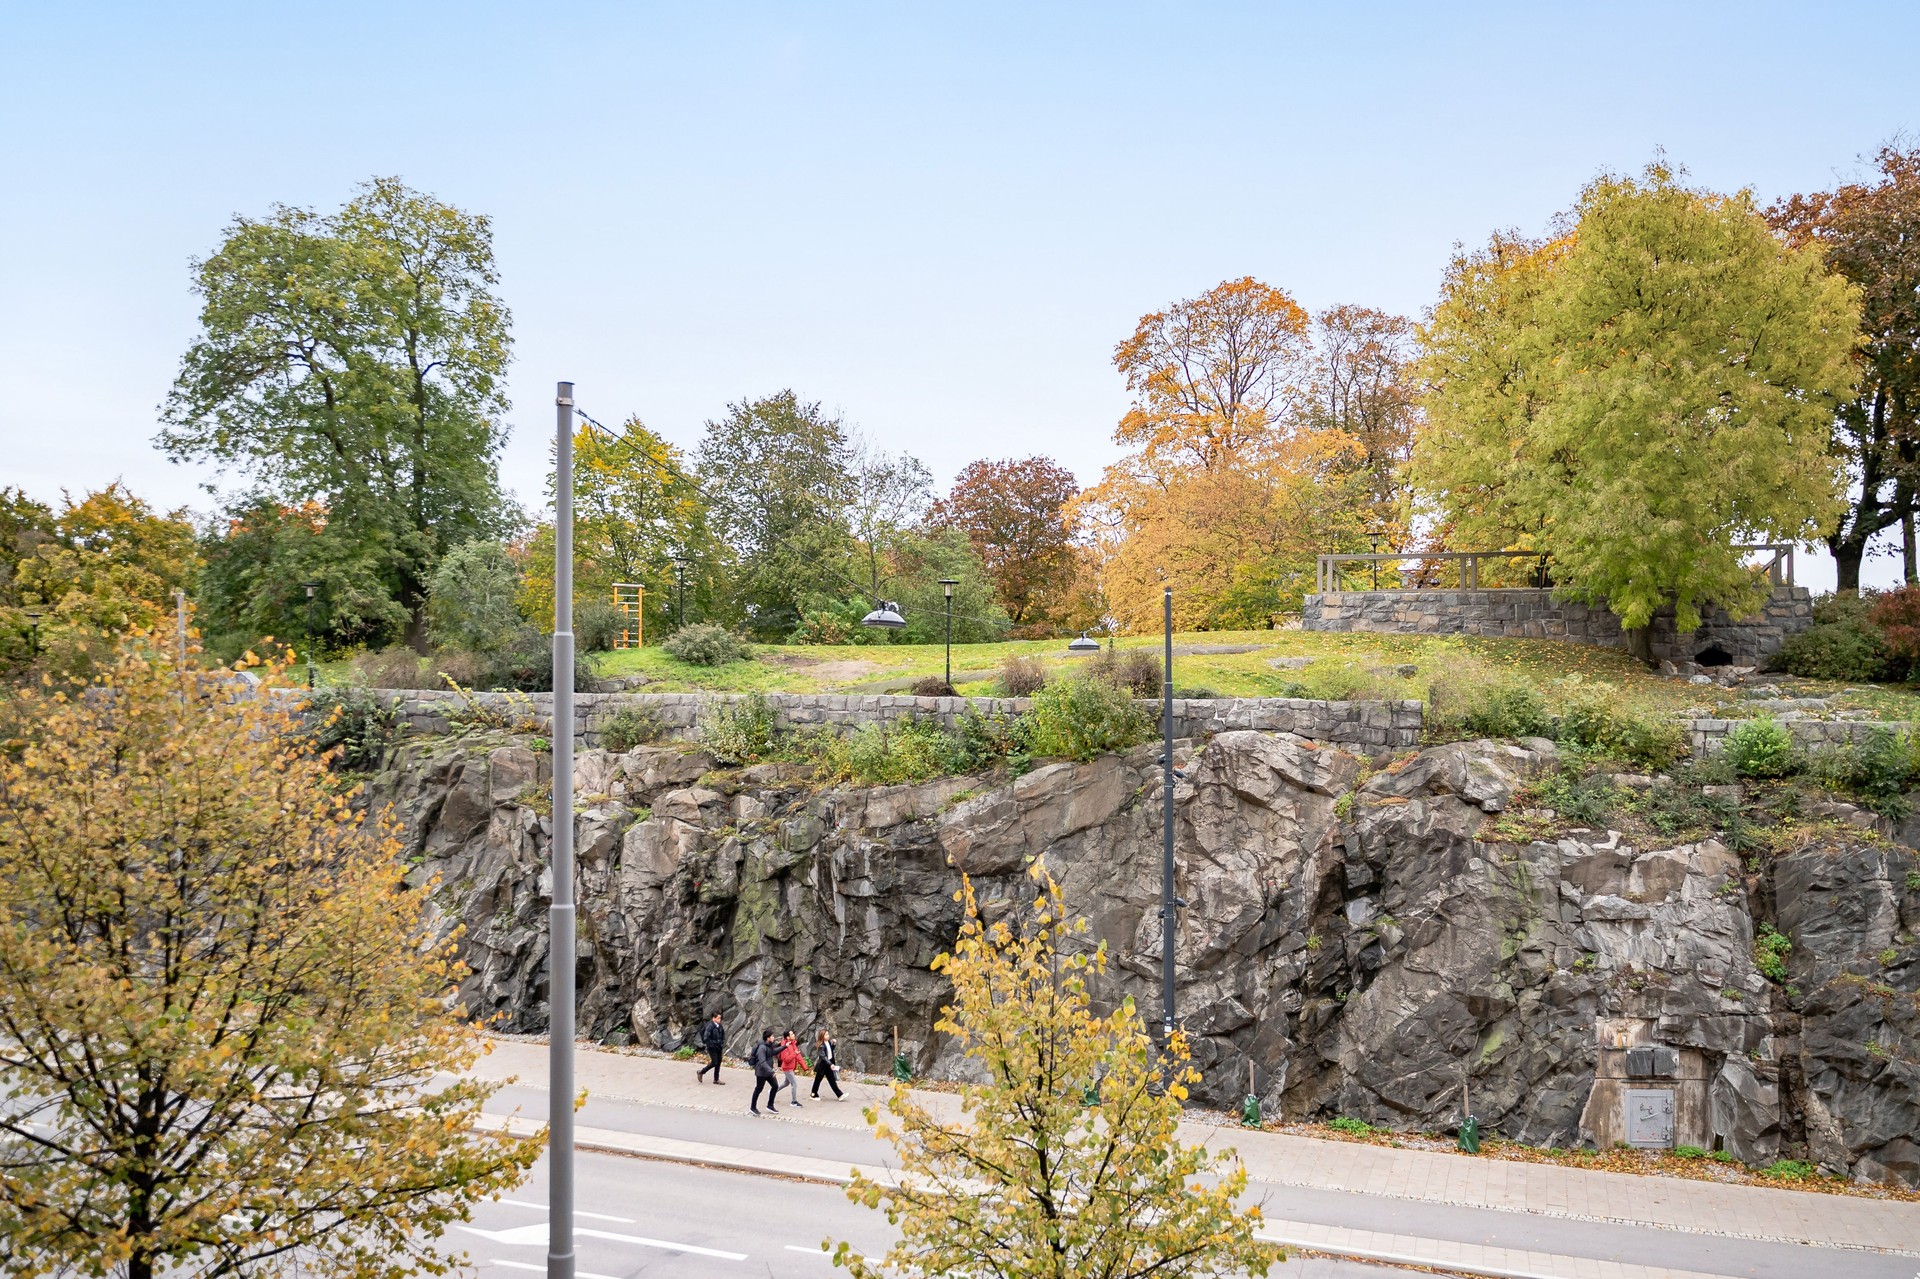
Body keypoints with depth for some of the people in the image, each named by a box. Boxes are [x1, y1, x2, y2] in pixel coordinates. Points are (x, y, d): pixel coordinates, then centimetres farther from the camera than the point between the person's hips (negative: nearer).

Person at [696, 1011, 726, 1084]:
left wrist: (722, 1042, 6)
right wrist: (713, 1043, -18)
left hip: (719, 1047, 7)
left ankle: (716, 1079, 20)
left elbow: (723, 1034, 19)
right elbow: (705, 1038, -22)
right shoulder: (710, 1026, -19)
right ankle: (701, 1072, 15)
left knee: (718, 1062, 9)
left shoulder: (720, 1026, 3)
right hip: (712, 1047, -7)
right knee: (714, 1062, -7)